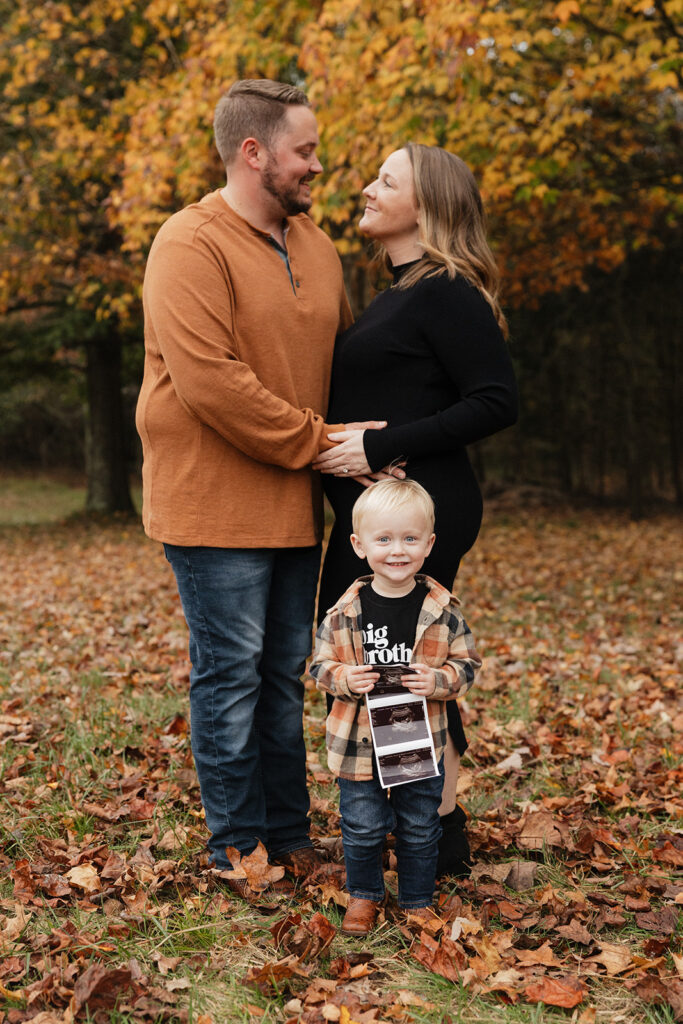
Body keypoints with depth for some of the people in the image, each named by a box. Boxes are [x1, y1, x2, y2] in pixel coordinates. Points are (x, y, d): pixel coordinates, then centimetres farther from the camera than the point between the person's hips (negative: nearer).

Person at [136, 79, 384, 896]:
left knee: (285, 671, 13)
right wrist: (317, 442, -16)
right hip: (215, 503, -7)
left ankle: (288, 831, 26)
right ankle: (237, 844, 15)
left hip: (294, 504, 8)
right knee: (230, 673, 1)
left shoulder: (314, 245, 14)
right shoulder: (192, 244, -12)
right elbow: (210, 382, -21)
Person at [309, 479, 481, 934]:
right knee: (362, 828, 11)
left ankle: (418, 901, 35)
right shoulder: (346, 612, -8)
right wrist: (345, 679, -20)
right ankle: (364, 895, 35)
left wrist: (437, 681, -20)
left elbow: (467, 663, -1)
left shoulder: (443, 610, -8)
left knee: (420, 830, 14)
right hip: (359, 742, 0)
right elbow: (321, 665, 0)